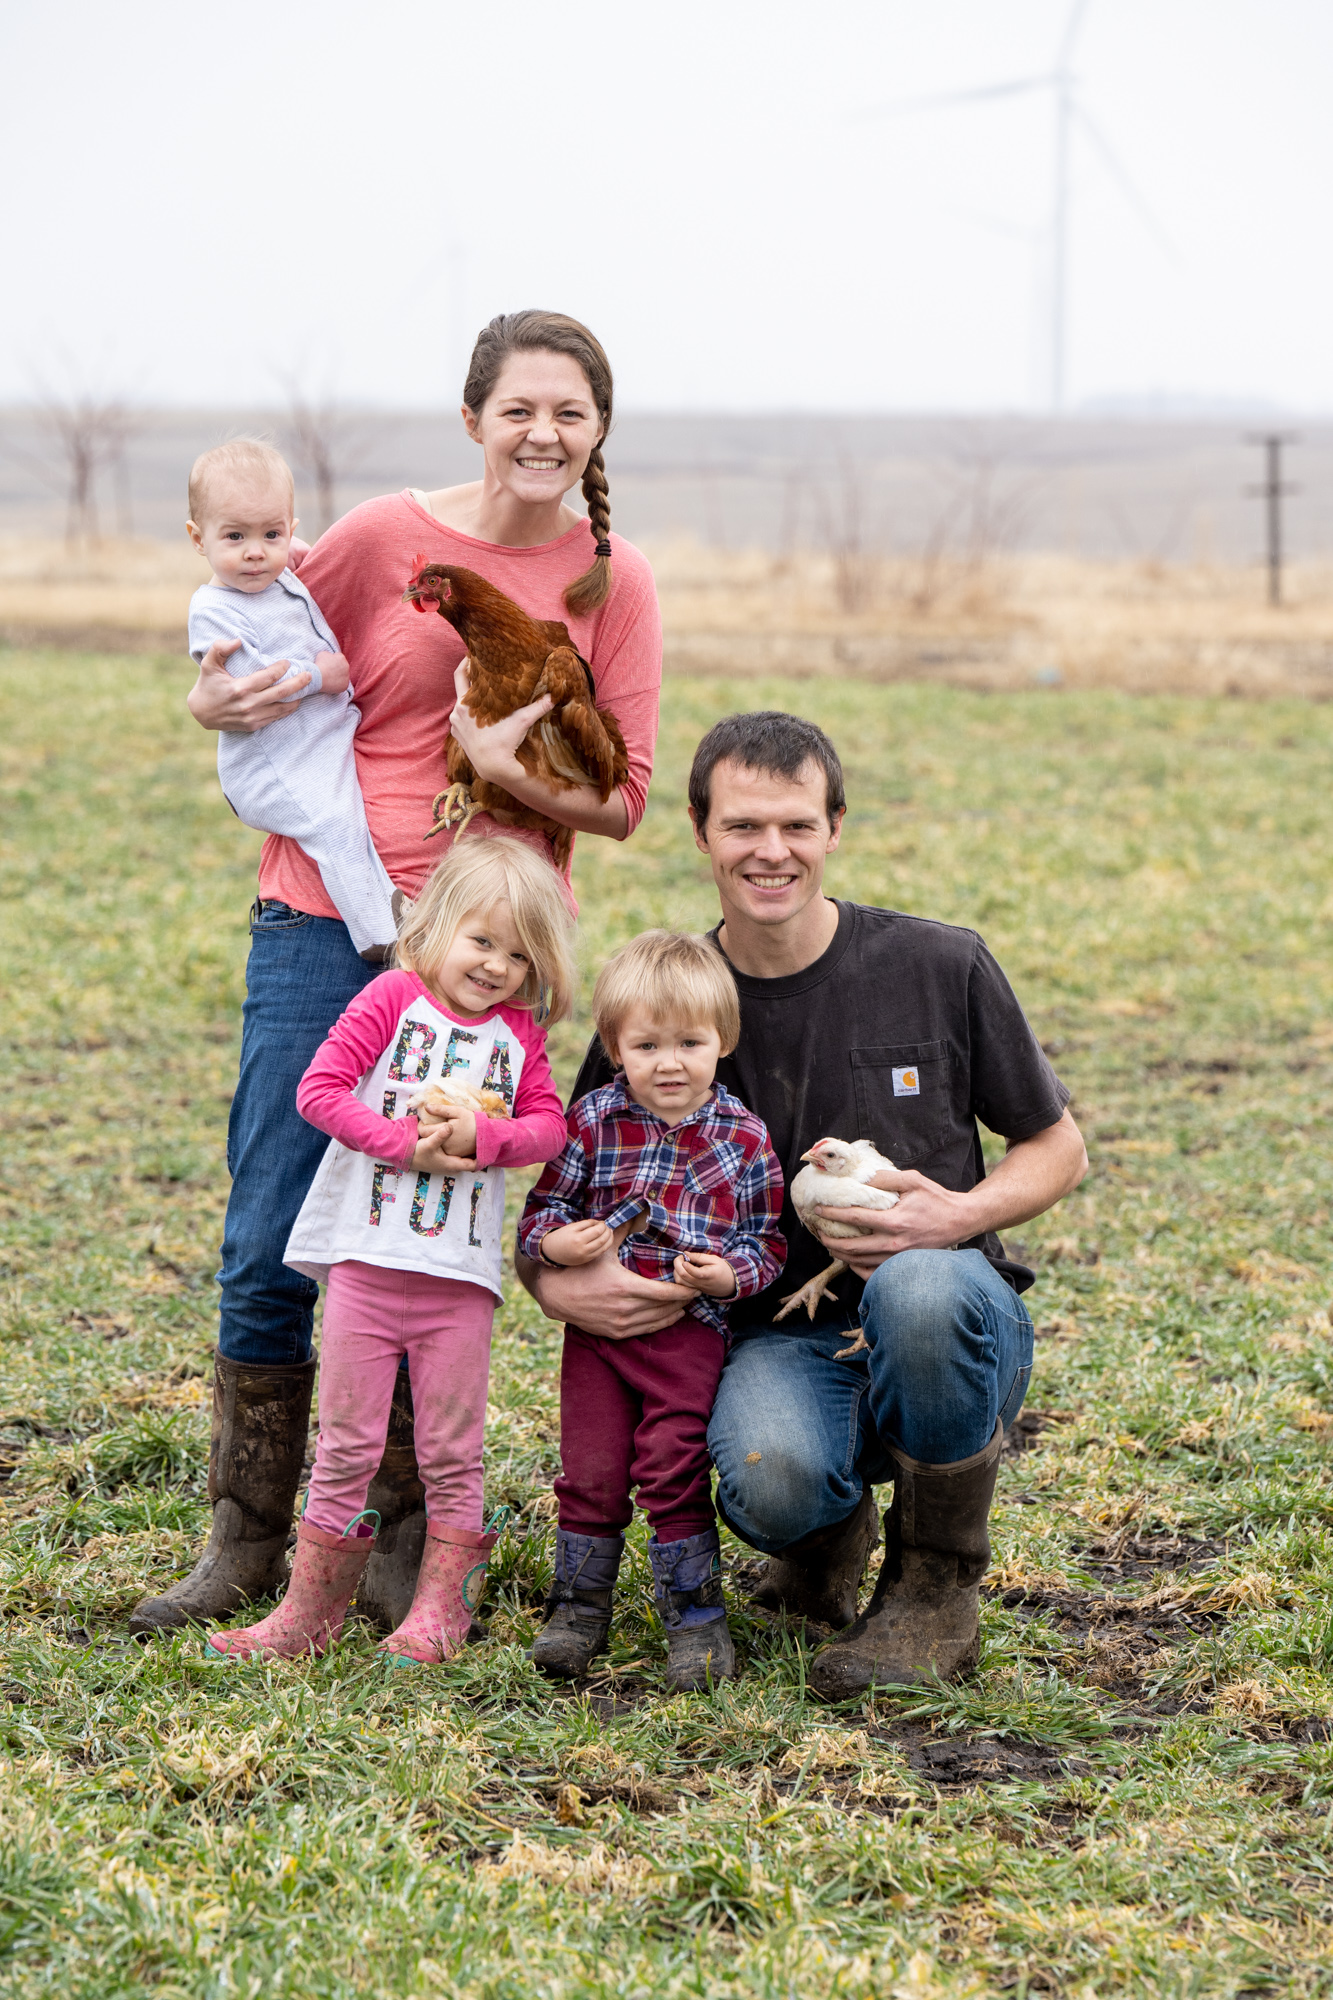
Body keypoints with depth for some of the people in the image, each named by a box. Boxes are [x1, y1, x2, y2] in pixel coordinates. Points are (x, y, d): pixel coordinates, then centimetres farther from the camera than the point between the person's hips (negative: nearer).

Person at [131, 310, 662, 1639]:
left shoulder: (612, 583, 2)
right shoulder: (381, 540, -2)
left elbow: (620, 803, 2)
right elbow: (253, 679, 11)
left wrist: (510, 768, -16)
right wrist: (215, 704, -12)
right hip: (323, 927, 0)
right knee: (268, 1247, 0)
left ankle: (401, 1548, 16)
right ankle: (245, 1540, 14)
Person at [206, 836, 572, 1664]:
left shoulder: (520, 1032, 9)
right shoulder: (394, 998, -2)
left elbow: (550, 1126, 2)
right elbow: (319, 1088, -9)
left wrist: (484, 1134, -16)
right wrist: (407, 1144, -17)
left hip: (460, 1274, 2)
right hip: (367, 1256, -2)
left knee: (452, 1449, 6)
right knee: (347, 1442, 4)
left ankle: (440, 1609, 17)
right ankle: (311, 1609, 13)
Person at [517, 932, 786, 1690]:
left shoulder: (742, 1137, -3)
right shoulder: (593, 1121, -2)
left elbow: (768, 1241, 4)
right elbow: (545, 1204, 6)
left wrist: (729, 1276, -16)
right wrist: (555, 1240, -15)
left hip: (690, 1330, -2)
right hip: (595, 1324, 2)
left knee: (673, 1471, -4)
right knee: (590, 1471, 5)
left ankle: (697, 1619, 9)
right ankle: (580, 1607, 21)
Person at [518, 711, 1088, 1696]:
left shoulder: (941, 967, -2)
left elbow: (1057, 1149, 7)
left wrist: (964, 1216, -14)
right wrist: (558, 1283, -16)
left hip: (951, 1338, 0)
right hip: (780, 1341, 0)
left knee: (919, 1287, -38)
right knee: (770, 1479, -36)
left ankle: (936, 1590, -12)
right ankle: (828, 1530, 7)